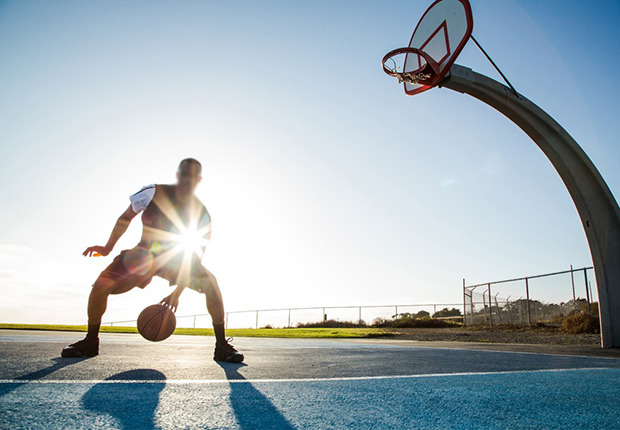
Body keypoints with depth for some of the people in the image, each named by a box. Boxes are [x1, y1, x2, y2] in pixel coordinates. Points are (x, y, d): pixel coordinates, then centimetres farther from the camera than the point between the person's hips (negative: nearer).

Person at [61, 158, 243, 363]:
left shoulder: (201, 215, -19)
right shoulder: (154, 193, -19)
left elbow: (195, 257, -18)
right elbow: (126, 217, -4)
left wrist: (177, 293, -24)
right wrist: (108, 248, -10)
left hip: (176, 258, -1)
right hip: (143, 254, 1)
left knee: (210, 282, -26)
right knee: (101, 285, -18)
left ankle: (222, 346, -18)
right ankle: (90, 342, 9)